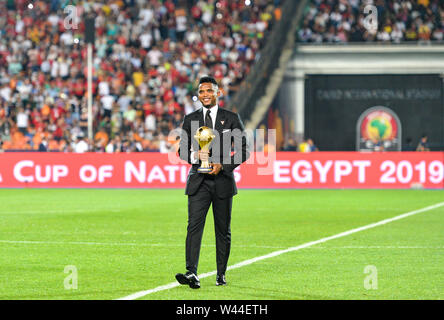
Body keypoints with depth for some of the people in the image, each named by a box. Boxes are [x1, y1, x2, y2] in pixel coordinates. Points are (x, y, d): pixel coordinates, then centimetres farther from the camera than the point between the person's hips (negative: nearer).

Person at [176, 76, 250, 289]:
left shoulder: (232, 119, 2)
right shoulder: (190, 119, 8)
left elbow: (243, 151, 2)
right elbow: (182, 149, 11)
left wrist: (223, 165, -13)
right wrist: (194, 155, -12)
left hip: (222, 180, 0)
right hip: (198, 181, 0)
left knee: (223, 229, 7)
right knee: (194, 225, -14)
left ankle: (221, 274, 19)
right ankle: (191, 273, -23)